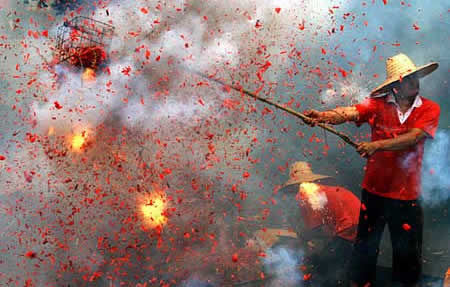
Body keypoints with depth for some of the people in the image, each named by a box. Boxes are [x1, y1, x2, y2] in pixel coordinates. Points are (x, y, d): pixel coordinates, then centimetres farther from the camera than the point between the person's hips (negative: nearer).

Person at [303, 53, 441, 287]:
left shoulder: (429, 109, -4)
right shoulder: (378, 104, -4)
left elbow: (412, 138, -19)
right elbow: (349, 113, -21)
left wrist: (376, 145, -31)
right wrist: (323, 115, -40)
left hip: (407, 195, 0)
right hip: (374, 190, 0)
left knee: (407, 251, 13)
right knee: (365, 247, 13)